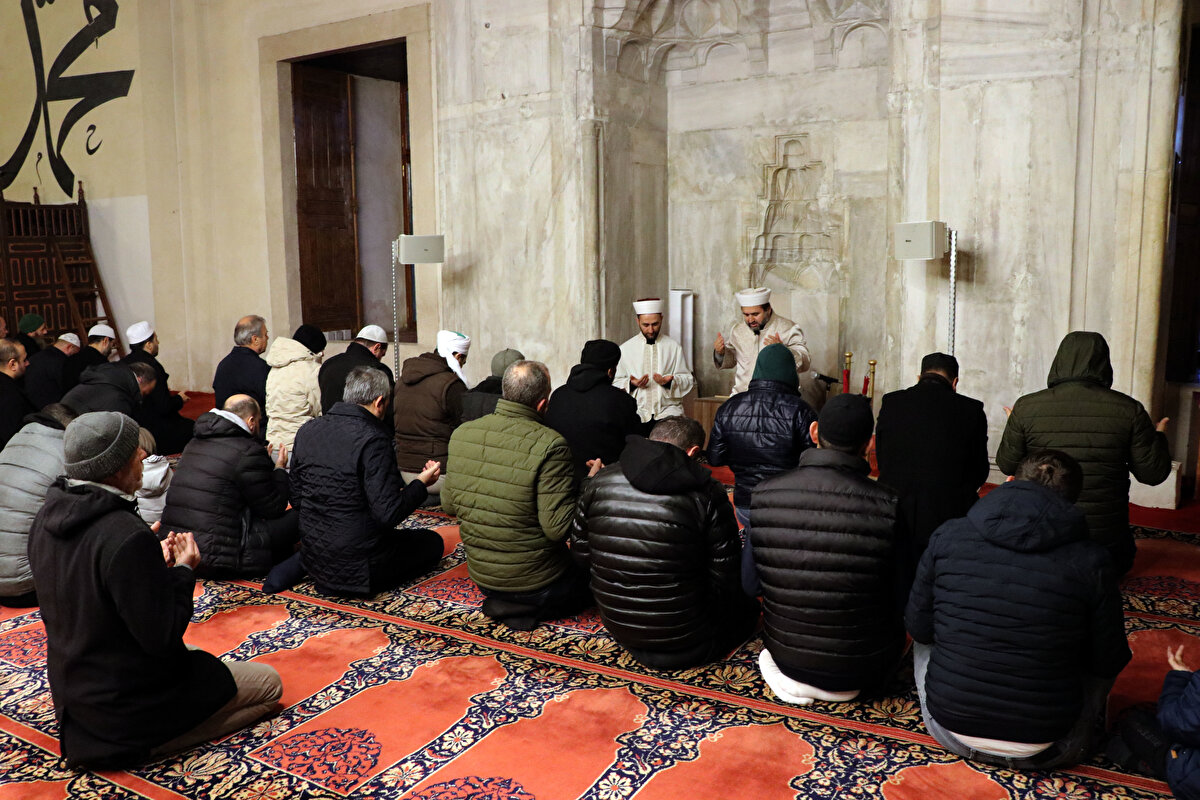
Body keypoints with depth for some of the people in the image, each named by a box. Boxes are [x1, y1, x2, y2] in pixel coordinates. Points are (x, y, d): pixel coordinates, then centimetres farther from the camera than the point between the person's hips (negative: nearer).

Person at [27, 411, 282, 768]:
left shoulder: (48, 518, -3)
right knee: (268, 683, 4)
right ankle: (143, 745, -3)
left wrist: (156, 566, 3)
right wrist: (183, 571, -13)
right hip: (132, 708, -10)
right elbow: (162, 637, -26)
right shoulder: (127, 538, -32)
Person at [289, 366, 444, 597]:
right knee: (433, 542, 14)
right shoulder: (373, 440, -21)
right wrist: (421, 483, -7)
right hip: (357, 568, -8)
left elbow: (296, 498, 9)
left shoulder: (307, 430, 1)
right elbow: (388, 514, -23)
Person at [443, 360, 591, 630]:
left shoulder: (462, 433, -6)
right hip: (535, 582, -7)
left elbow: (448, 503, 5)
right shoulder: (549, 444, -25)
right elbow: (558, 527, -25)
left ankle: (501, 602, 14)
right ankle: (527, 607, 5)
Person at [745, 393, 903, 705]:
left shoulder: (764, 493, -14)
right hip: (861, 667, -3)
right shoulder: (887, 504, -22)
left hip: (784, 654, 3)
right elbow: (903, 602, -11)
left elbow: (750, 586, -3)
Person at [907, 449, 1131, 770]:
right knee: (1096, 664, 25)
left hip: (952, 733, 0)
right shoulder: (1090, 562, -12)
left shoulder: (948, 537, -10)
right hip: (1044, 752, 0)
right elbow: (1109, 662, -1)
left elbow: (918, 629, 0)